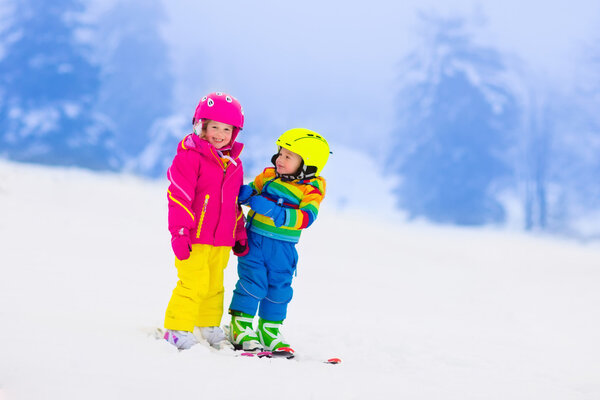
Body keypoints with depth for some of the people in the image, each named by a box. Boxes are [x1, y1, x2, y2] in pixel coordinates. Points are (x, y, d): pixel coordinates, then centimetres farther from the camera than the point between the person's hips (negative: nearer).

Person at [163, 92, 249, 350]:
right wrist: (179, 232, -17)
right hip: (194, 239, -6)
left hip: (221, 241, 7)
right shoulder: (190, 157, -9)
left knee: (214, 286, 13)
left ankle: (209, 328, 26)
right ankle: (177, 329, 0)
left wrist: (239, 236, 22)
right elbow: (178, 197, -12)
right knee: (193, 284, -9)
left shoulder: (234, 164, 13)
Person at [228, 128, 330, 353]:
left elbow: (307, 217, -23)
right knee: (252, 282, -7)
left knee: (279, 288, 8)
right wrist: (245, 193, -14)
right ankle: (240, 328, 3)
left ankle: (270, 332, 23)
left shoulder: (311, 190, -9)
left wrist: (274, 211, -34)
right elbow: (251, 190, 12)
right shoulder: (269, 175, 0)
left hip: (282, 248, 0)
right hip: (254, 240, 0)